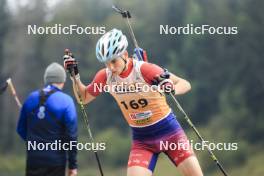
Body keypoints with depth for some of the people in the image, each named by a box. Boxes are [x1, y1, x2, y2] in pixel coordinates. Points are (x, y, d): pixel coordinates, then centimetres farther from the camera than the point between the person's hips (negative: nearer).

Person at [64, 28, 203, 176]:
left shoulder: (144, 69, -20)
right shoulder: (106, 76, -7)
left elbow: (185, 84, -17)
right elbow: (84, 98, 10)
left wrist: (171, 89, -39)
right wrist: (75, 75, -6)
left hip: (169, 132, -3)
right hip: (142, 140, 3)